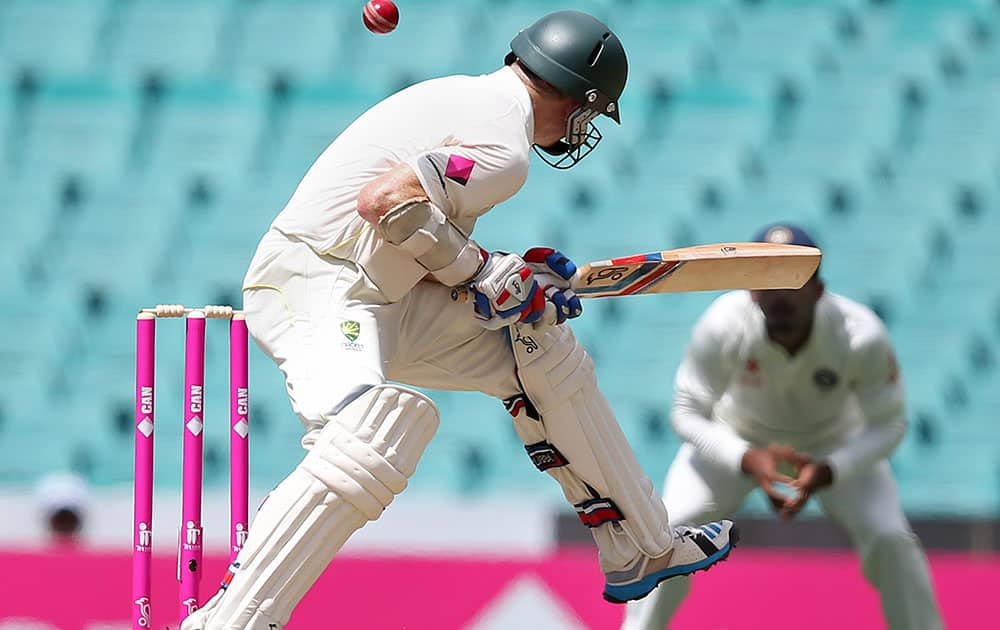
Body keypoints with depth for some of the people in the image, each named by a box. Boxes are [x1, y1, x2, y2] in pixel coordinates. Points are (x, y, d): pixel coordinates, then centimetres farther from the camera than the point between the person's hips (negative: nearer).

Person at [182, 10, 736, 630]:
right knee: (378, 430, -36)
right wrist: (484, 272, -15)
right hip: (311, 283, -11)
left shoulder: (466, 94, 14)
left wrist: (509, 273, 12)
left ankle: (643, 552, 26)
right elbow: (386, 200, -28)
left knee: (543, 348, 17)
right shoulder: (505, 152, -15)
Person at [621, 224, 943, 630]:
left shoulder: (863, 336, -34)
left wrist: (827, 471, -39)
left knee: (890, 540, -18)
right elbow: (688, 413, -23)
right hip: (738, 439, 0)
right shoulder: (723, 325, -34)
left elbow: (887, 424, -21)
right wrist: (747, 460, -41)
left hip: (837, 444, 0)